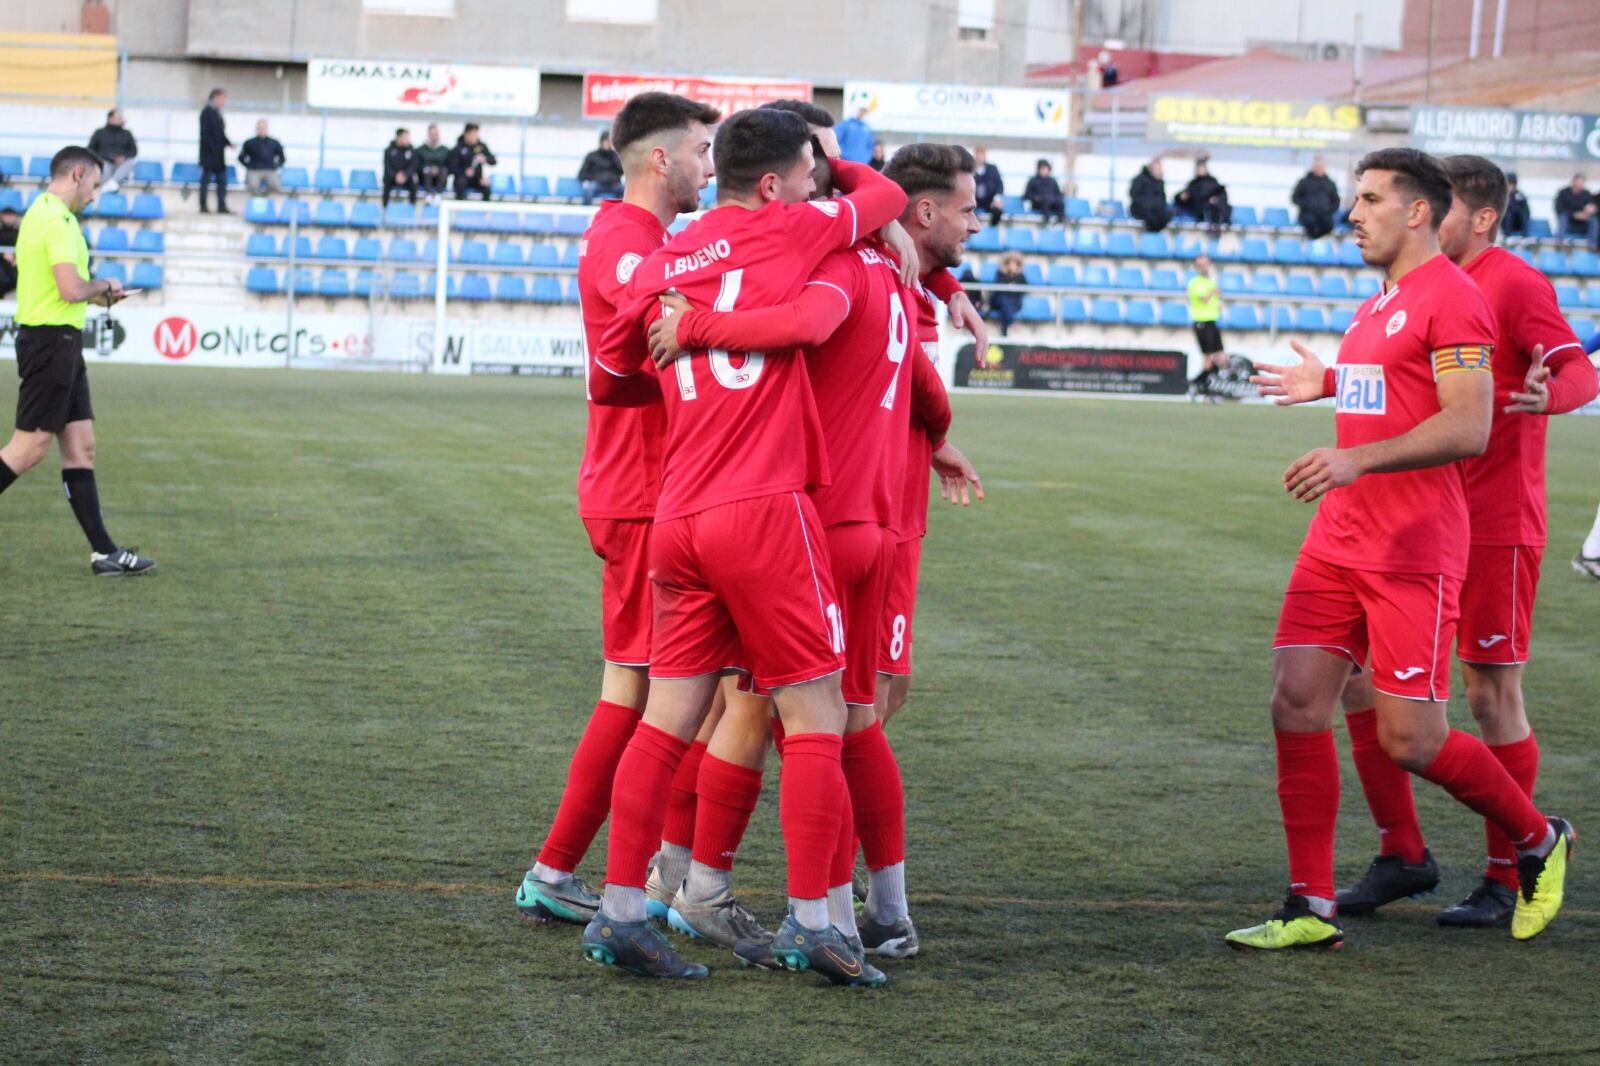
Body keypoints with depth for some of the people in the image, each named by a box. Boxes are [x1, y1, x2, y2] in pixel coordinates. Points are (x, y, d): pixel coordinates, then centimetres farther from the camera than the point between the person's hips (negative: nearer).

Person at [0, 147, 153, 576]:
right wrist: (102, 286, -5)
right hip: (52, 341, -10)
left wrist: (94, 295, 15)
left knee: (80, 446, 8)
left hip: (59, 343, 10)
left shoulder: (40, 214, 17)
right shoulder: (58, 219, -15)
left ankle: (103, 551, 8)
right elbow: (70, 288, -24)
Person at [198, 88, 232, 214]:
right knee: (206, 179, -3)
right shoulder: (207, 112, -10)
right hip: (209, 153, -9)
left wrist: (228, 143, 8)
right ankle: (203, 207, 2)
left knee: (222, 180, 6)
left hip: (218, 153, 9)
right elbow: (205, 133, -16)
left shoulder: (217, 113, 15)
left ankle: (222, 206, 9)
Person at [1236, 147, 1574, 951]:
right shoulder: (1377, 305, 17)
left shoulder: (1452, 297, -11)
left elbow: (1467, 427, -21)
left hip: (1413, 553, -8)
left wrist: (1358, 458, -29)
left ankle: (1539, 841, 22)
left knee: (1410, 739, -5)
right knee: (1296, 705, -2)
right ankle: (1311, 908, 4)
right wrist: (1330, 384, 25)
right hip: (1339, 540, 8)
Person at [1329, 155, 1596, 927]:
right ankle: (1402, 854, 15)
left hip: (1493, 529, -8)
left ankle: (1507, 879, 11)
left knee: (1492, 696, -1)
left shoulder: (1514, 285, -10)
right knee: (1358, 676, 3)